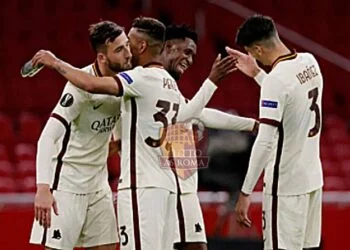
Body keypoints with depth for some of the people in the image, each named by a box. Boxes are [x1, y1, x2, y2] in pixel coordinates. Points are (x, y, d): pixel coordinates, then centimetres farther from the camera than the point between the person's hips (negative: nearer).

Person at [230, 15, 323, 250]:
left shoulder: (277, 79, -20)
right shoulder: (310, 62, 4)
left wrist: (246, 193, -20)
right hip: (313, 177, 8)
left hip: (285, 184, -8)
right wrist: (256, 73, 27)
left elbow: (265, 142, -23)